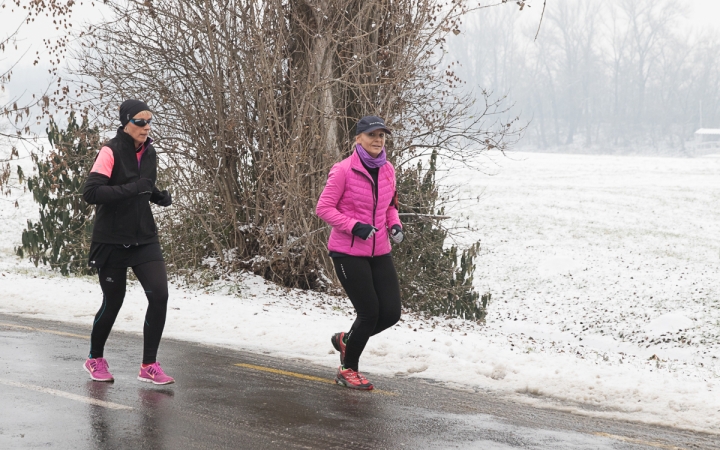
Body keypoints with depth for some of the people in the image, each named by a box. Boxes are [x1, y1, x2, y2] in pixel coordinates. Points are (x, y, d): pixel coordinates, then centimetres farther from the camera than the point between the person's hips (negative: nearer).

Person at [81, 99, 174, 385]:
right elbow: (90, 193, -24)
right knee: (113, 302, 6)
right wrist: (131, 189, -31)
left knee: (159, 294, -10)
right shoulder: (111, 152, -15)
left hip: (144, 237, 5)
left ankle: (149, 366, 1)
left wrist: (158, 196, 2)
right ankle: (95, 359, 32)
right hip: (112, 240, -5)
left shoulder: (149, 152, 6)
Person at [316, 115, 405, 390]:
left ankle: (346, 341, 29)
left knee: (391, 313, 0)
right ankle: (348, 370, 18)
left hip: (379, 253, 6)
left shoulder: (387, 170, 5)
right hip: (348, 253, -6)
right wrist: (354, 226, -22)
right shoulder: (344, 170, -13)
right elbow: (324, 208, -11)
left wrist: (395, 225, -1)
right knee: (369, 312, -5)